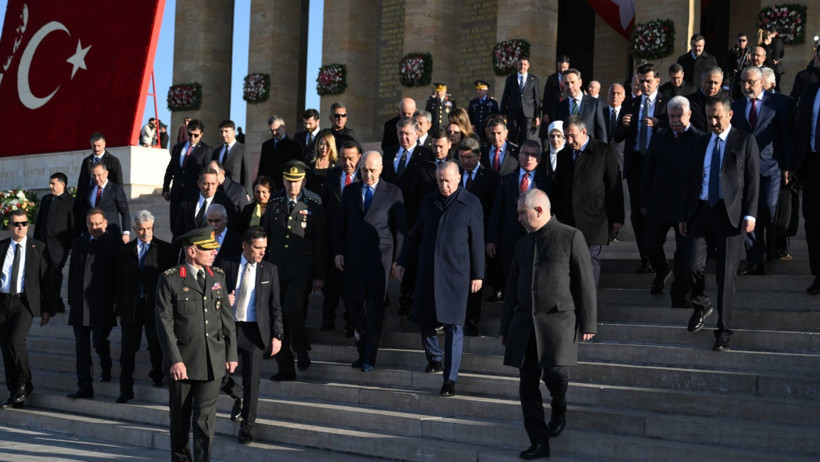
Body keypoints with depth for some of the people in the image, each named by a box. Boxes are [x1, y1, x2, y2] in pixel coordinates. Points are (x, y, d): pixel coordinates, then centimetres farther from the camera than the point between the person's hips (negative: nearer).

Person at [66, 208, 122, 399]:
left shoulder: (115, 244, -2)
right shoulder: (79, 243, 13)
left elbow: (118, 275, -4)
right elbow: (72, 273, 16)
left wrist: (116, 302, -8)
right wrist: (72, 300, 10)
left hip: (102, 304, -4)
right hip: (80, 304, 5)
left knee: (99, 340, -5)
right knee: (82, 346, 3)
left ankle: (106, 367, 29)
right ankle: (85, 388, 5)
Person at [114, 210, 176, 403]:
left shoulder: (165, 249, 0)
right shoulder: (125, 251, 8)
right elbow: (119, 282, 9)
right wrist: (118, 309, 6)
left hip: (155, 305, -2)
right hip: (131, 306, 2)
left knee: (156, 345, 9)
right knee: (128, 348, 2)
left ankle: (157, 375, 34)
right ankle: (126, 389, 7)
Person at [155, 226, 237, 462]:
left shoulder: (218, 277, 8)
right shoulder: (170, 279, -6)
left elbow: (227, 318, 12)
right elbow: (164, 323, -10)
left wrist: (231, 354, 9)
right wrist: (174, 360, -16)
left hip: (213, 362, 2)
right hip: (182, 361, -2)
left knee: (205, 418, -3)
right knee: (180, 417, 12)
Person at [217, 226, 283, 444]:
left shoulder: (270, 270, 3)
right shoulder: (227, 266, 3)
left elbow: (275, 306, 4)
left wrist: (277, 335, -2)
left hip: (255, 330, -1)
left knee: (252, 381, 1)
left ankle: (247, 426, 14)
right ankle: (239, 396, 30)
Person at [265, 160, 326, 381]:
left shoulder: (314, 204, 0)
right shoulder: (275, 203, 10)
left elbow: (321, 241, 0)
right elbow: (267, 235, 15)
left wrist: (319, 275, -4)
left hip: (301, 270, -4)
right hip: (276, 269, 4)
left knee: (293, 310, -20)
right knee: (278, 318, 4)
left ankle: (301, 349, 8)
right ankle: (285, 368, 13)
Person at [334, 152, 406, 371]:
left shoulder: (393, 192, 3)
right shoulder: (350, 191, 12)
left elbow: (399, 228, 3)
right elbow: (340, 225, 13)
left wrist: (397, 259, -1)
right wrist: (338, 252, 2)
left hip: (380, 256, -3)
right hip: (353, 256, 3)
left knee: (375, 307, -4)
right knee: (354, 305, 2)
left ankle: (370, 358, 1)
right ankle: (362, 352, 15)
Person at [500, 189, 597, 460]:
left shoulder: (571, 237, -1)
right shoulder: (523, 244, 16)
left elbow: (585, 282, -3)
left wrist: (588, 323, -8)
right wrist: (506, 326, 19)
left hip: (558, 319, -5)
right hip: (525, 323, 6)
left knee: (554, 374, -16)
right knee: (528, 387, 1)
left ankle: (559, 410, 17)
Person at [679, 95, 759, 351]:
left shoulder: (745, 141, 4)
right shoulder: (700, 143, 16)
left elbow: (752, 180, 0)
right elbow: (690, 181, 17)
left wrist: (750, 214, -10)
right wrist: (684, 215, 12)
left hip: (729, 214, -3)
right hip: (701, 212, 3)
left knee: (726, 274, -1)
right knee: (694, 265, -7)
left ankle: (723, 331, 7)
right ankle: (701, 305, 24)